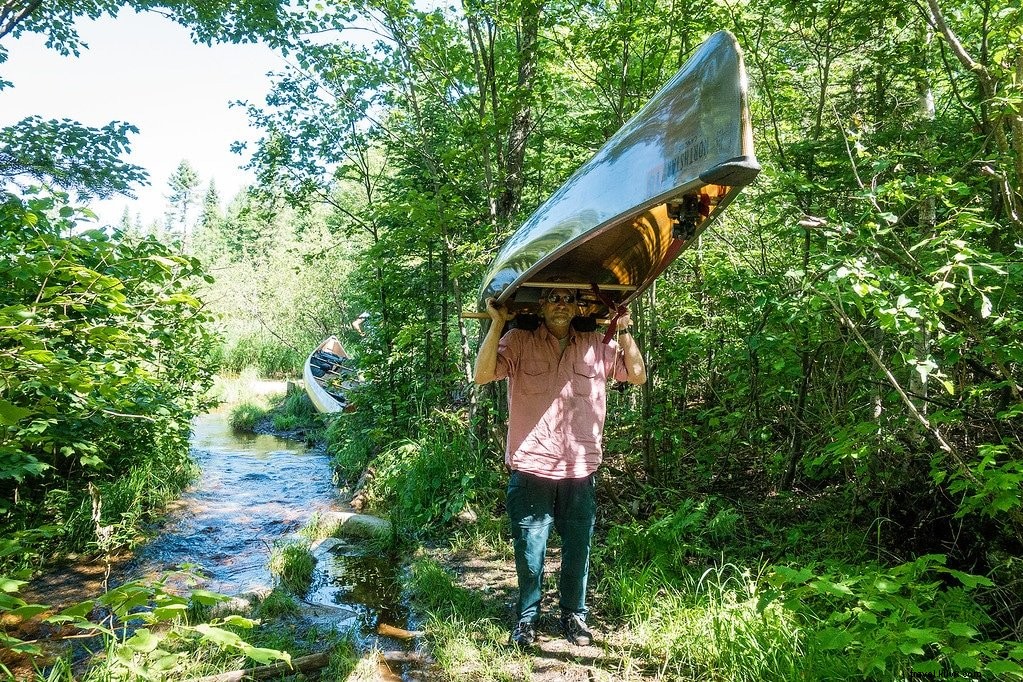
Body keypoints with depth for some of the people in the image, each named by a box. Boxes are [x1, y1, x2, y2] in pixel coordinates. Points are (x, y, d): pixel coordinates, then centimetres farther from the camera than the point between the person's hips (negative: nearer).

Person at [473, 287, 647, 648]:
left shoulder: (598, 346, 6)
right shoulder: (518, 342, -4)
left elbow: (637, 375, 5)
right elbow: (483, 374, -14)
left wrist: (623, 329, 1)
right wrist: (497, 323, -17)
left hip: (580, 472, 2)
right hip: (531, 470, -2)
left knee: (577, 550, 15)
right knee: (529, 550, 10)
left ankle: (574, 615, 34)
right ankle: (527, 617, 30)